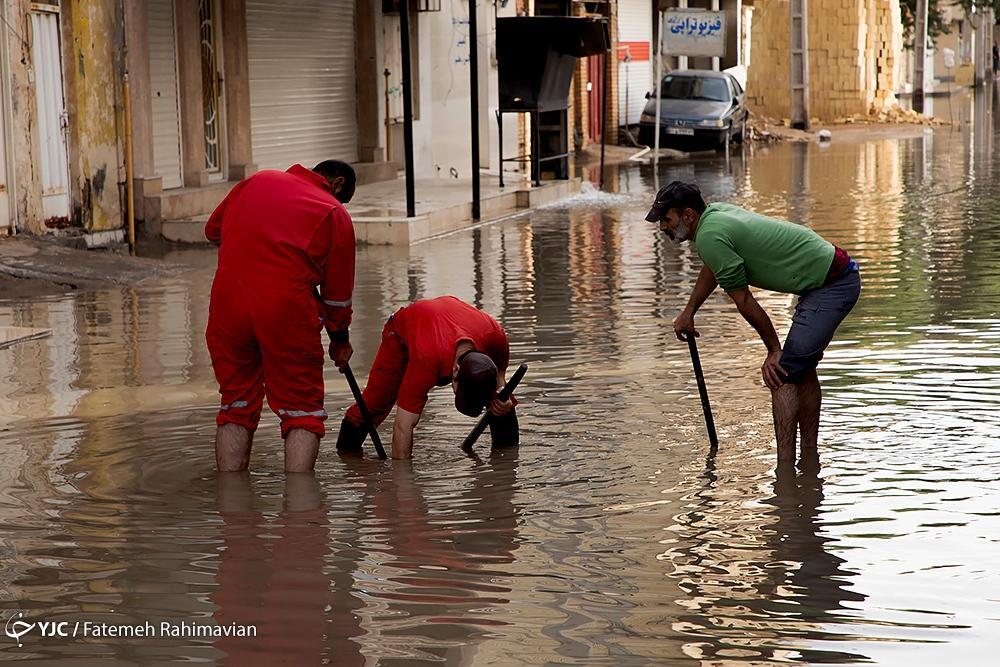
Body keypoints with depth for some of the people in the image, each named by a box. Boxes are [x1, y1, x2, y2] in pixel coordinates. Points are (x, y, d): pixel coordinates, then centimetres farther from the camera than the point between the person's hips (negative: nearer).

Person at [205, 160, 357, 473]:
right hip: (288, 307, -4)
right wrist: (340, 340, 24)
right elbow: (338, 291, 10)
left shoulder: (256, 181, 16)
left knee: (236, 405, 15)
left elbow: (213, 230, 25)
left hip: (228, 302, 4)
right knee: (302, 411, 6)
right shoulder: (335, 213, 6)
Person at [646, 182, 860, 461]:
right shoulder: (715, 212, 13)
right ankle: (809, 457, 28)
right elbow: (712, 270, 33)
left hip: (832, 286, -10)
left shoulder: (709, 237, -17)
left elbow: (745, 303, -12)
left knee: (782, 373, -12)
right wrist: (689, 312, 42)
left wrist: (775, 350, -3)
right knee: (802, 367, 20)